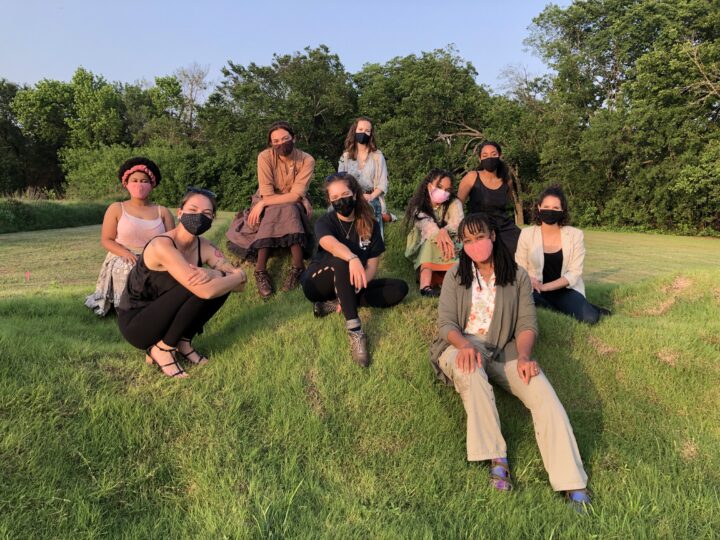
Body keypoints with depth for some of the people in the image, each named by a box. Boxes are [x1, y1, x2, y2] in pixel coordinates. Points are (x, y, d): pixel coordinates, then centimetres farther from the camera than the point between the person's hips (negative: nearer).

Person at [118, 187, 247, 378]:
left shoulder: (204, 247, -5)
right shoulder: (162, 245, -28)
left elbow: (239, 284, -10)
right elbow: (206, 291, -37)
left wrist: (213, 274, -30)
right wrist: (238, 275, -19)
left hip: (167, 319, 7)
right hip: (135, 323, -7)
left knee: (222, 283, -10)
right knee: (197, 286, -27)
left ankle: (182, 342, 2)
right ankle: (161, 349, -10)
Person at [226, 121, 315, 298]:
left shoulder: (307, 160, -17)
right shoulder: (265, 157, -18)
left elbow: (296, 195, -25)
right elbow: (267, 194, -22)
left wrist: (262, 204, -27)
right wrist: (302, 200, -23)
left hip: (294, 207, 0)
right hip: (267, 205, 0)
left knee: (288, 210, -34)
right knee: (275, 211, -34)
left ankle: (298, 267, -33)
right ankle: (260, 270, -36)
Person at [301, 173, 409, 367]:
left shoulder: (369, 224, -4)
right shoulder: (325, 222, -12)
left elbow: (372, 265, -10)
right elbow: (329, 243, -37)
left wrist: (356, 288, -28)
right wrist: (353, 259, -58)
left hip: (350, 287, 4)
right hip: (319, 283, -4)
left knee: (400, 288, -14)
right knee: (341, 258, -36)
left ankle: (336, 304, -22)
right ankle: (354, 330, -44)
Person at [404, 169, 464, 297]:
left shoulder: (454, 203, 1)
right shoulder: (417, 205, -2)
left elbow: (458, 222, -19)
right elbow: (425, 223, -24)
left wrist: (444, 231, -41)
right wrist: (438, 234, -45)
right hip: (421, 251, -1)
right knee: (432, 239, -33)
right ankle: (425, 285, -51)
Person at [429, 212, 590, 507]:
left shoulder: (517, 276, 8)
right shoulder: (455, 275, 6)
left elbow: (527, 323, 1)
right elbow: (446, 322, -4)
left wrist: (524, 356, -20)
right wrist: (464, 344, -26)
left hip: (505, 350, 1)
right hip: (462, 346, -1)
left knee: (544, 394, -25)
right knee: (471, 373, -38)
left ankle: (573, 485, -28)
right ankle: (497, 458, -33)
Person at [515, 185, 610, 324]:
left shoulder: (575, 235, -3)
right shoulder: (527, 234, -3)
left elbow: (574, 273, -7)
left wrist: (545, 286, -18)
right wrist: (530, 281, -25)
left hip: (566, 290, 0)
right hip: (536, 291, 0)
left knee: (589, 318, -27)